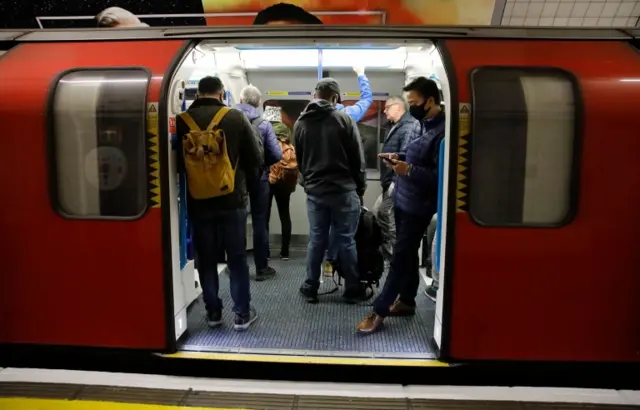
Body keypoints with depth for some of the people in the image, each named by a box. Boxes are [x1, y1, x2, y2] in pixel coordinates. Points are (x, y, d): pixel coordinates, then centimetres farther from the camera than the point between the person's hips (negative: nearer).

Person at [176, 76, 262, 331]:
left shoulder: (182, 120, -4)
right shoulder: (236, 117, -7)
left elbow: (177, 162, 4)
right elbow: (255, 160, -4)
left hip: (198, 201, 1)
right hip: (232, 199, -1)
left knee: (206, 258, 13)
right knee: (237, 258, 9)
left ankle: (213, 312, 22)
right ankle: (242, 314, 15)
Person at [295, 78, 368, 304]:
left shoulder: (301, 123, 5)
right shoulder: (344, 119, -8)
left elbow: (299, 160, 13)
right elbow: (358, 159, -5)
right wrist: (360, 188, 5)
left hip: (314, 192, 4)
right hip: (343, 190, -3)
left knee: (316, 240, 11)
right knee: (346, 240, 5)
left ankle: (310, 288, 19)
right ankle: (352, 290, 16)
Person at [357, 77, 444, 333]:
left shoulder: (442, 131, -19)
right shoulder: (424, 124, 10)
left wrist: (409, 170, -28)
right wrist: (400, 158, 6)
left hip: (418, 206, -9)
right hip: (402, 199, 9)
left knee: (400, 257, -2)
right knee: (408, 254, 18)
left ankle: (379, 311, 7)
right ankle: (406, 301, 31)